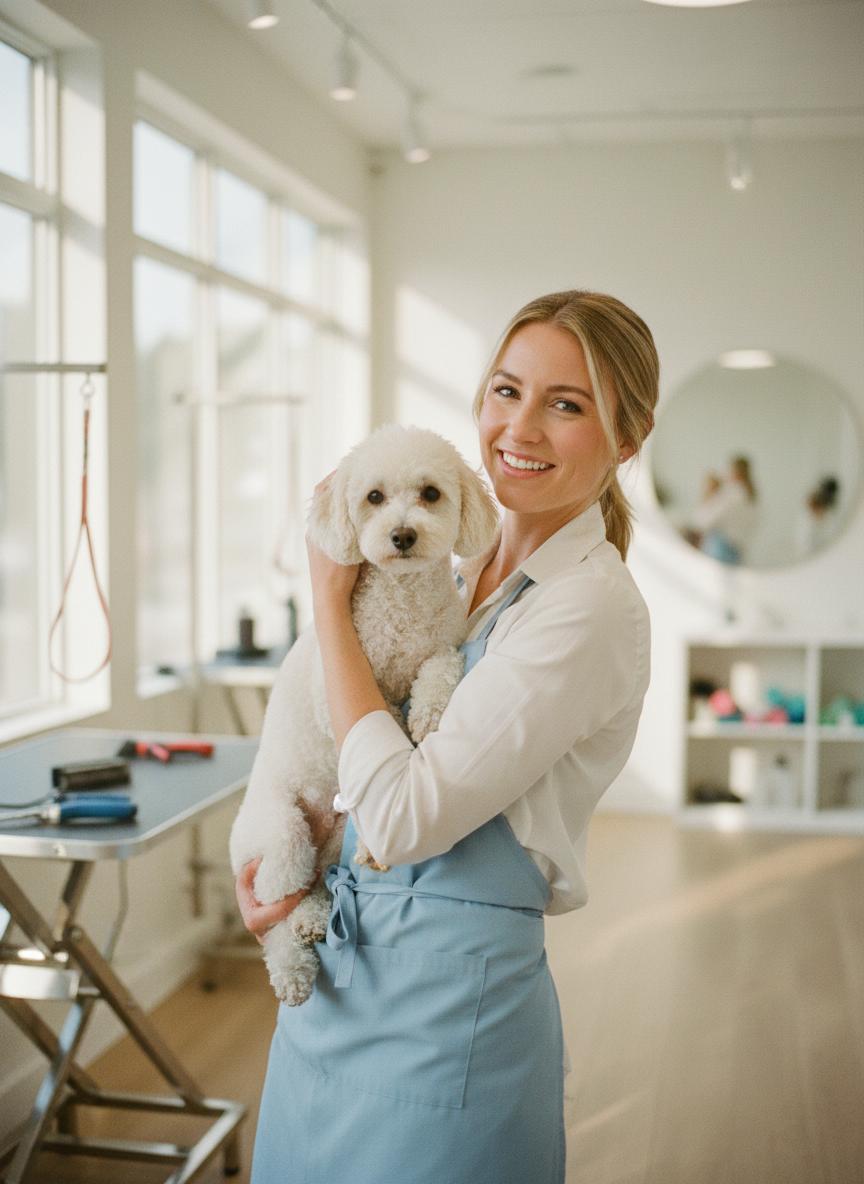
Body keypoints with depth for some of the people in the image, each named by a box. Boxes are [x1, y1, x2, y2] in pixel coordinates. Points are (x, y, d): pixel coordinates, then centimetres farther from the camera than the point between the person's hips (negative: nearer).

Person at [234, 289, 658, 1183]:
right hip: (338, 969, 8)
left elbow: (404, 818, -23)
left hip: (443, 1002, -8)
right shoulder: (467, 573, 6)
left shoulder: (591, 606, -19)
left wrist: (331, 599, -16)